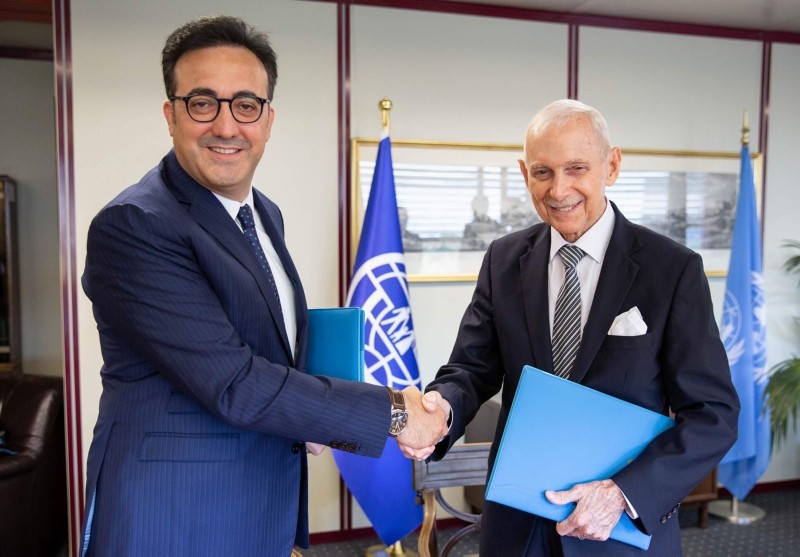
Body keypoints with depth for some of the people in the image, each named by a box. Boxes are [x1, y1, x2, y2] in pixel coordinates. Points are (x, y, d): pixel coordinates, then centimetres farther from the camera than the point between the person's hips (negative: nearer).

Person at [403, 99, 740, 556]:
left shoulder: (674, 269, -12)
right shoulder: (503, 260, -2)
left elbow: (714, 412, -11)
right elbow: (474, 368, -1)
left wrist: (624, 493, -22)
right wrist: (441, 409, -23)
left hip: (630, 520, -2)